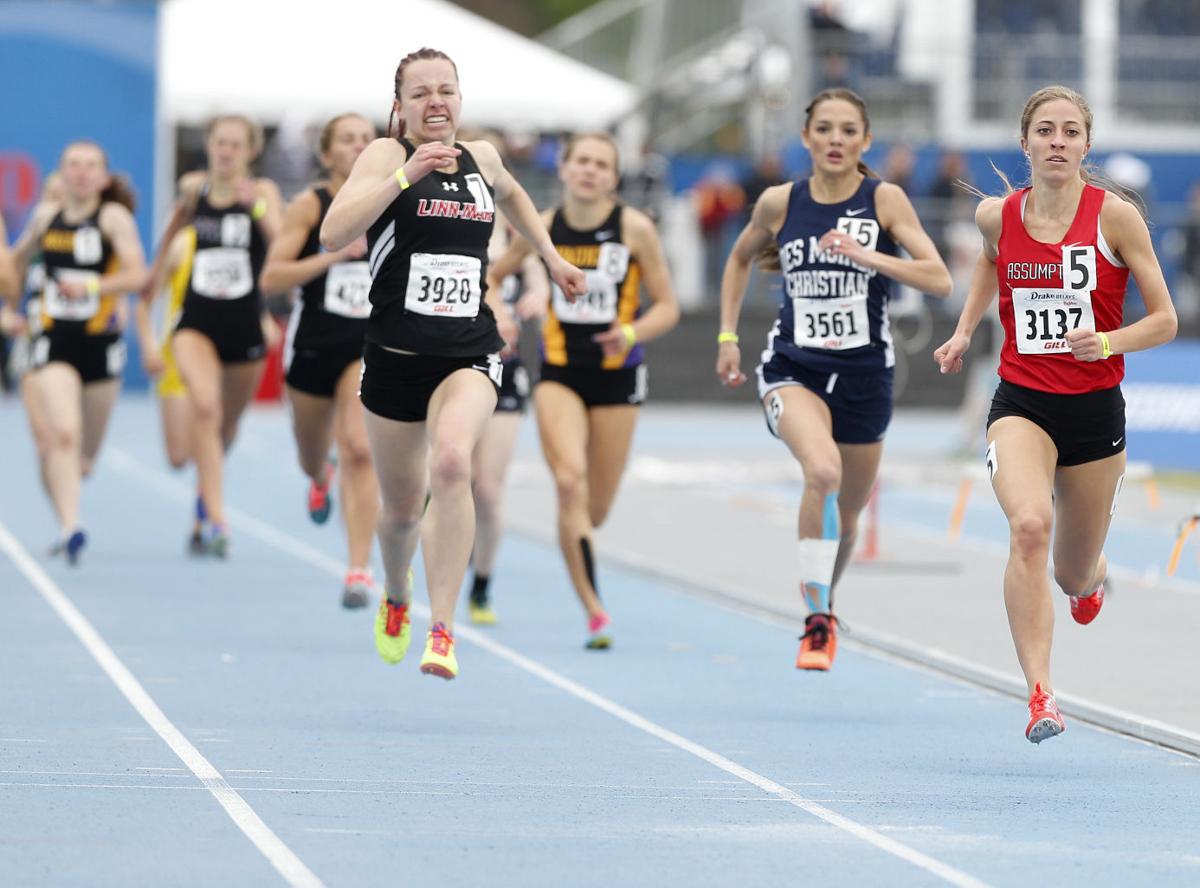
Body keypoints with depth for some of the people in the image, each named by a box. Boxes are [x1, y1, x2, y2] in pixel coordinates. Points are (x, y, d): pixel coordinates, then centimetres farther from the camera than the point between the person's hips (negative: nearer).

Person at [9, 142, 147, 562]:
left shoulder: (113, 217, -7)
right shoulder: (46, 215, 5)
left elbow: (136, 273, -18)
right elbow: (18, 258, 24)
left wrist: (93, 286, -32)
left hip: (101, 342, -1)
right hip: (55, 341, 1)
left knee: (84, 455, 12)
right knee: (62, 434, -21)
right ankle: (69, 526, -27)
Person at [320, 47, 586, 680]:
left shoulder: (480, 159, 9)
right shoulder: (386, 156, -5)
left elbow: (511, 195, 35)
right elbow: (332, 235, -22)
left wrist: (550, 255, 31)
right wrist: (404, 175, -27)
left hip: (469, 355, 1)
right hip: (395, 358, -1)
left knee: (451, 463, -29)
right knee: (401, 509, 12)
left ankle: (441, 630, -27)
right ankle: (396, 598, 48)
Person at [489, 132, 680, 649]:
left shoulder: (634, 229, -6)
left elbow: (667, 307, -3)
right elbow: (490, 276, 14)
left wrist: (632, 333, -21)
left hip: (617, 375, 0)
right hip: (559, 372, 0)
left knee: (597, 507, 6)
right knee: (570, 481, -22)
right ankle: (594, 612, -23)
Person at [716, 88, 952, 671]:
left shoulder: (885, 200, -6)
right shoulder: (780, 203, -1)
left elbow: (939, 279, -15)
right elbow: (740, 260, 20)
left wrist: (864, 254, -26)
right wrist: (727, 337, 14)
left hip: (864, 374, 1)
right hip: (793, 367, -1)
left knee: (846, 514, 15)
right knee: (823, 471, -31)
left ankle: (825, 605, 46)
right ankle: (817, 621, -23)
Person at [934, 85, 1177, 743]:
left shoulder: (1116, 216, -9)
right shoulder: (996, 215, 0)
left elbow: (1164, 320, -5)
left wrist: (1107, 342, -23)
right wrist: (963, 332, 14)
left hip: (1095, 409, 0)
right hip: (1020, 403, 0)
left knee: (1074, 575, 12)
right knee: (1029, 525, -29)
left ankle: (1090, 573, 54)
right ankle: (1040, 695, -33)